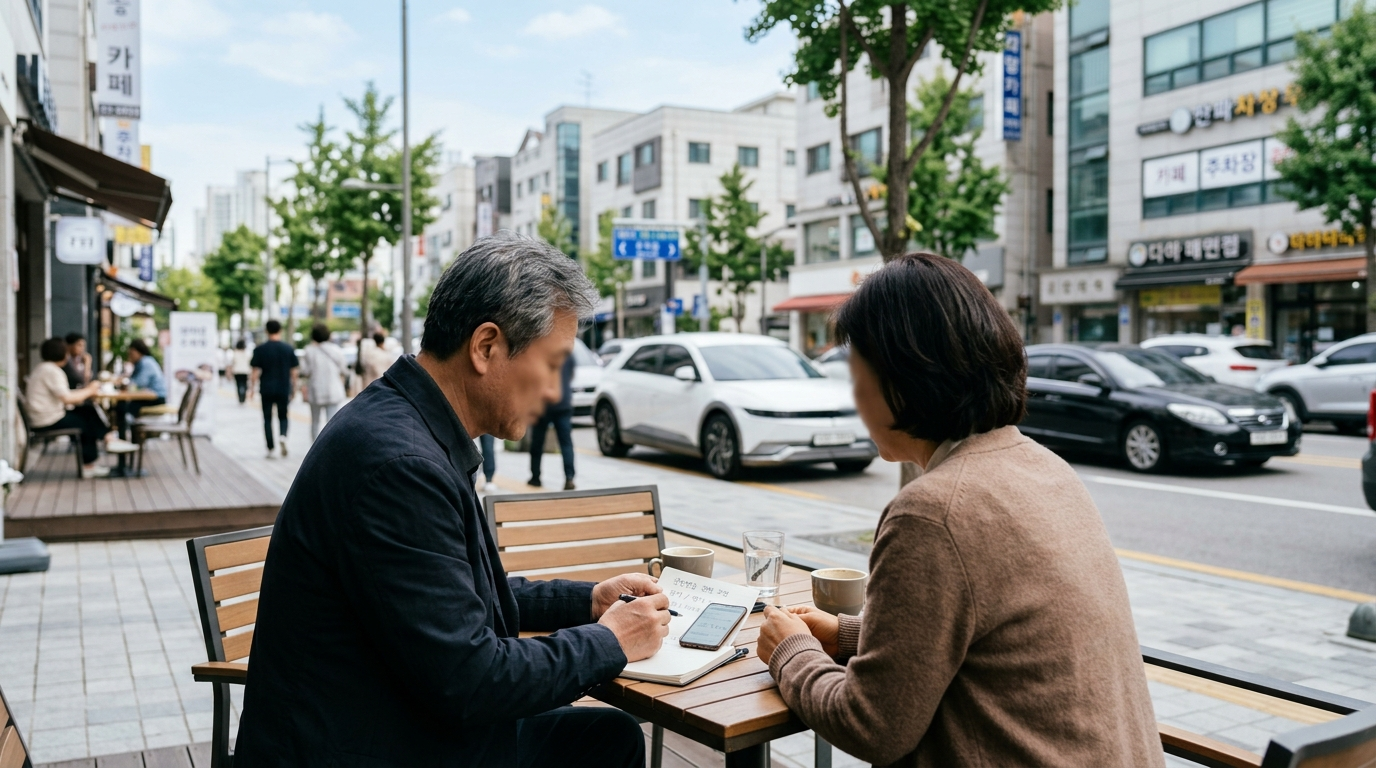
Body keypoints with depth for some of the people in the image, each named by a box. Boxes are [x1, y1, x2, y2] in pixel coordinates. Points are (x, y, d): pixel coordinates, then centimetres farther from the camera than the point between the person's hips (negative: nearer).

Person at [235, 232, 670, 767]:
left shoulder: (418, 432, 4)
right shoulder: (395, 461, -26)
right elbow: (468, 680, -24)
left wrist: (586, 600, 9)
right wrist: (609, 642, -12)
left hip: (417, 723, 9)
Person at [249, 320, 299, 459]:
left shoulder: (260, 349, -5)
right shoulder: (288, 348, -1)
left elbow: (256, 372, -6)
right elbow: (293, 371, 2)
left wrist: (252, 388, 3)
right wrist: (294, 388, 13)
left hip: (266, 389, -1)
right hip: (284, 389, 1)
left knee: (267, 418, 8)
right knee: (283, 416, 14)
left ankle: (270, 449, 7)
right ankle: (283, 436, -15)